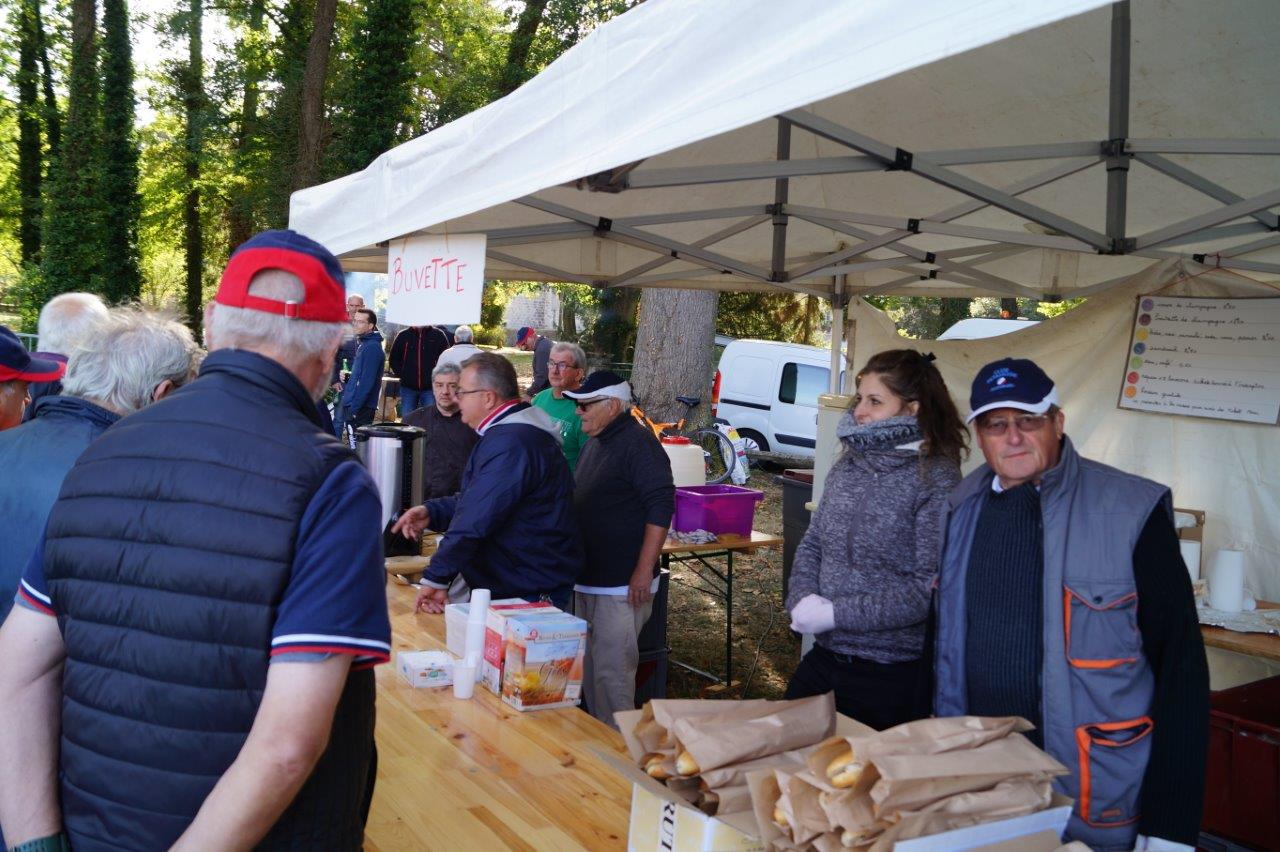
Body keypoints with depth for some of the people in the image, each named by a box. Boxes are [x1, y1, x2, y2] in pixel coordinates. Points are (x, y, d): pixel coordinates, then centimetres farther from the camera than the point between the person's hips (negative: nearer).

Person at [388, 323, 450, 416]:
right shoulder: (403, 335, 5)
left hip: (430, 388, -2)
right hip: (408, 387, 2)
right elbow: (393, 359, 14)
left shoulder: (438, 335, 0)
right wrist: (401, 374, 3)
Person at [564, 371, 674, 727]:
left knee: (611, 671, -6)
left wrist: (644, 571, -23)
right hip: (588, 578, 10)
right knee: (590, 669, 17)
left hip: (621, 585, -10)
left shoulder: (638, 443, -14)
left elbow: (661, 506, -20)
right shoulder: (594, 444, 15)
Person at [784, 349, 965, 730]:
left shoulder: (936, 481, -15)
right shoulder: (848, 467, 5)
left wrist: (836, 614, -19)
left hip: (892, 675, -6)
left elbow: (930, 587, -20)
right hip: (823, 657, 6)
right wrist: (802, 598, -8)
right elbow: (812, 544, 11)